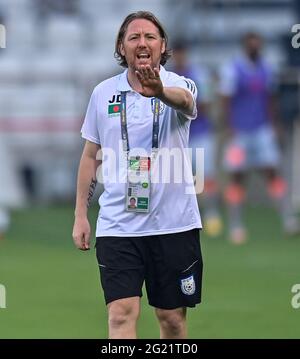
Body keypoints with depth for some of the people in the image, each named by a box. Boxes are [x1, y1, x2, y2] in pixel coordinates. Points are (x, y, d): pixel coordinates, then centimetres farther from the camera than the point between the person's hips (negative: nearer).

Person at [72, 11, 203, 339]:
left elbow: (184, 100, -30)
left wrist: (160, 91, -54)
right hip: (117, 224, 1)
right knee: (121, 313, -12)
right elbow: (90, 155, 13)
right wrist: (80, 215, 10)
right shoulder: (103, 93, 5)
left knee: (172, 316, 7)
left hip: (173, 223, -1)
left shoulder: (179, 85, -4)